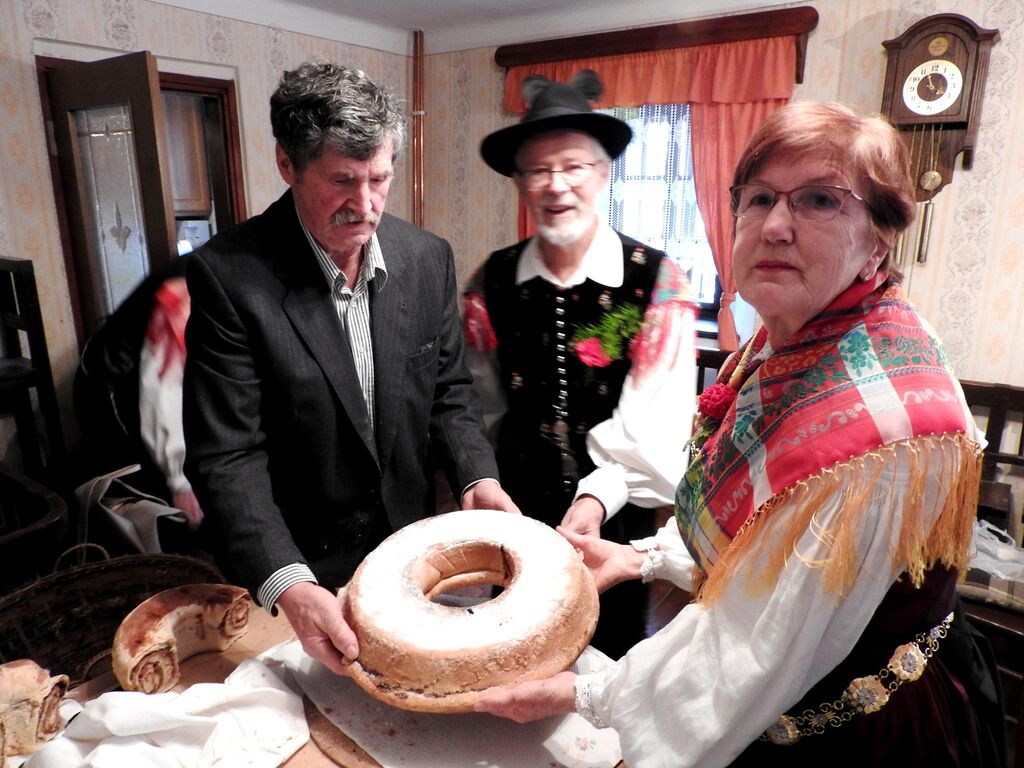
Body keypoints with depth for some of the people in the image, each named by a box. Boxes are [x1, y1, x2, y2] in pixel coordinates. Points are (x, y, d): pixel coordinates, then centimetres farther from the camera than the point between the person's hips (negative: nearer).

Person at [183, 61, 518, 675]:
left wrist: (478, 477, -16)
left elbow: (448, 392, 1)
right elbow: (227, 456, -21)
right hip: (301, 566, -3)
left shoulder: (429, 258, -7)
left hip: (410, 546, 4)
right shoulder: (229, 275, -20)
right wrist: (287, 586, -32)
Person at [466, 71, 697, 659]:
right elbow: (485, 408, 3)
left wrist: (599, 496, -27)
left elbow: (654, 427, -16)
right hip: (515, 516, 3)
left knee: (610, 652, 20)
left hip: (614, 522, -2)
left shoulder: (658, 281, -13)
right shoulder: (492, 282, -4)